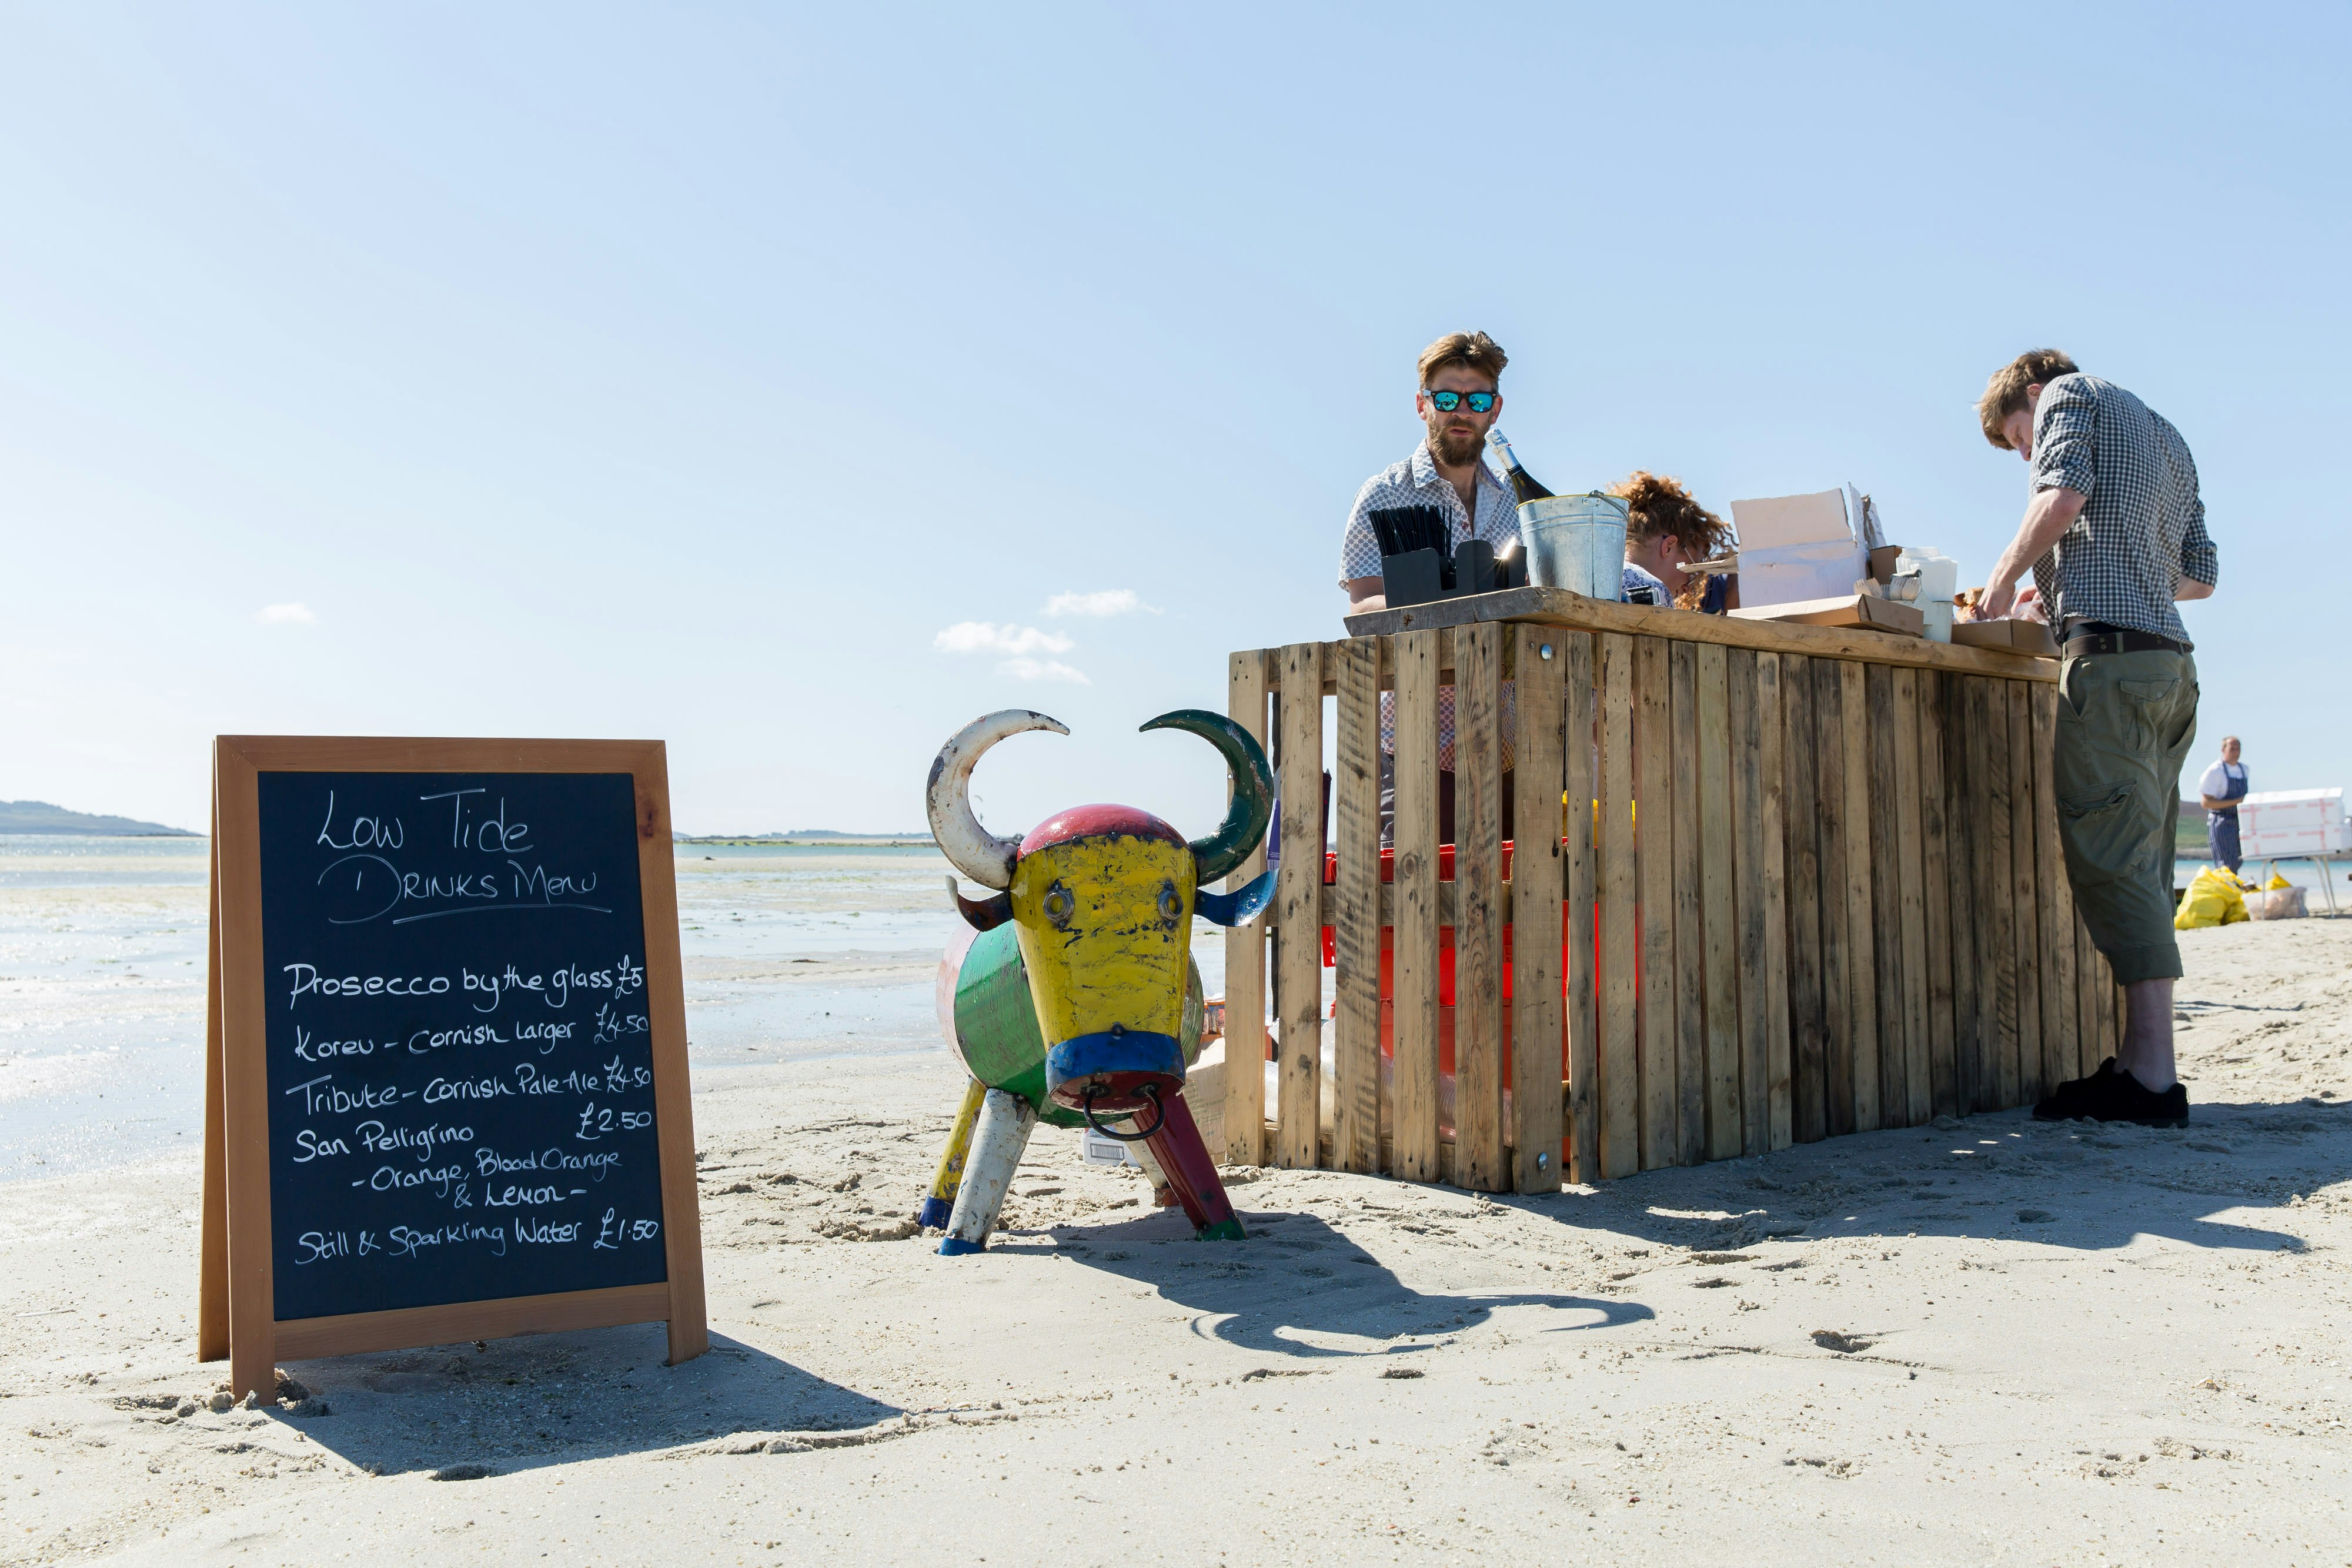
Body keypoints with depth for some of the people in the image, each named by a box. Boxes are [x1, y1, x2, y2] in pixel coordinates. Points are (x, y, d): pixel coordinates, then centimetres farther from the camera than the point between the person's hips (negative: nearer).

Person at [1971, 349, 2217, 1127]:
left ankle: (2153, 1079, -16)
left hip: (2110, 649, -9)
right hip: (2171, 661, 9)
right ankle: (2137, 1064, 4)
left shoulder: (2068, 393, 8)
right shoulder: (2169, 438, 31)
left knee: (2112, 857, -12)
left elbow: (2063, 496, -13)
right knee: (2140, 864, 6)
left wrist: (2004, 580, -1)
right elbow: (2201, 574, 29)